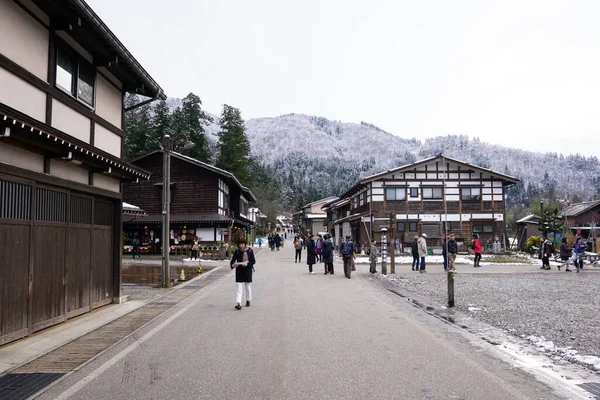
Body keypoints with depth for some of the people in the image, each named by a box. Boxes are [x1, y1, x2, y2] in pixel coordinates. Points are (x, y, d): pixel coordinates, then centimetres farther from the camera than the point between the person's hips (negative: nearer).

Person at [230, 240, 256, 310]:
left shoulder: (250, 251, -3)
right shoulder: (237, 251, -2)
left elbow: (253, 261, -3)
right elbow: (233, 260, -4)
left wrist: (247, 264, -20)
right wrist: (232, 265, -26)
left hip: (248, 271, 0)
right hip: (239, 271, 0)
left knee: (248, 286, 13)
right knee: (239, 288, -6)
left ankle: (248, 300, 32)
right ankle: (238, 303, -11)